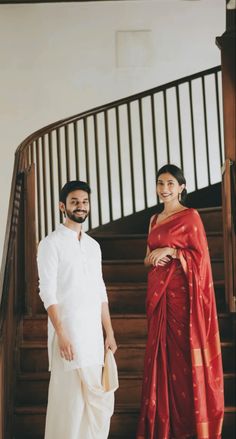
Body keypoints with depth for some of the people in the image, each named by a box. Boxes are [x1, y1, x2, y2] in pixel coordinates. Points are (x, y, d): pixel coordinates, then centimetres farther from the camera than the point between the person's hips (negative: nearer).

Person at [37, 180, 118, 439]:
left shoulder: (93, 245, 15)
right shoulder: (51, 243, -4)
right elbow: (47, 293, -11)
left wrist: (109, 333, 11)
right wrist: (61, 335, -18)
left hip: (94, 333, 6)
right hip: (69, 332, -6)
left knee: (101, 397, 7)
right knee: (70, 397, -3)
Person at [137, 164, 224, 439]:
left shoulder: (191, 216, -4)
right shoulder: (155, 220, 15)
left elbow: (200, 256, -8)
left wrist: (170, 251, -17)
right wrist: (153, 258, -3)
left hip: (181, 290, -6)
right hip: (158, 291, 6)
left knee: (183, 351, -3)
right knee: (161, 350, 7)